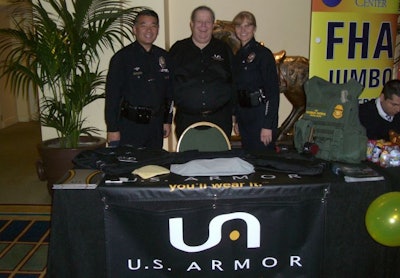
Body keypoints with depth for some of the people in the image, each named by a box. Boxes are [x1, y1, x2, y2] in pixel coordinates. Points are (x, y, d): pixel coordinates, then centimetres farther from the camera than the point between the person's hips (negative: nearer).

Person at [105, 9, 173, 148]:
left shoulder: (163, 57, 10)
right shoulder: (122, 57, -5)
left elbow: (169, 91, 16)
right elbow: (112, 94, -7)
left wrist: (167, 121, 13)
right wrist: (112, 129, -10)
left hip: (156, 125, 5)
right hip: (129, 125, -4)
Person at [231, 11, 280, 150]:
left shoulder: (264, 54, -8)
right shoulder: (238, 56, 11)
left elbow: (273, 91, -13)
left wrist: (268, 125, -17)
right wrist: (237, 120, 15)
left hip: (261, 114, -6)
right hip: (243, 115, 7)